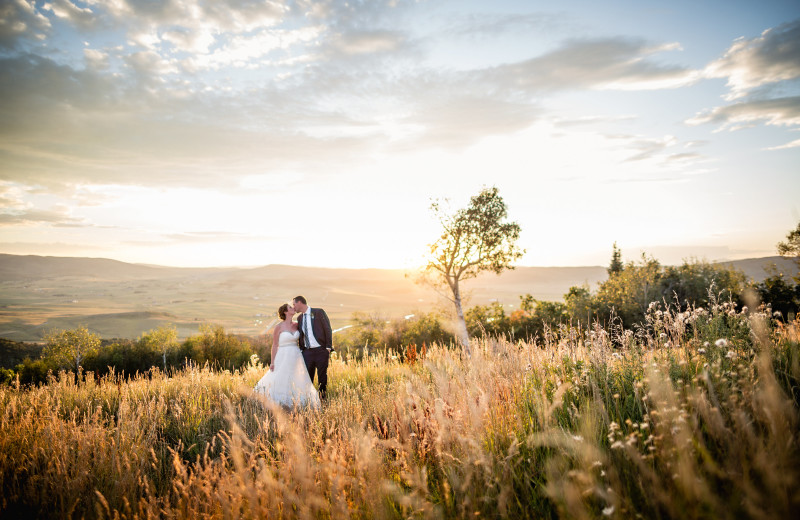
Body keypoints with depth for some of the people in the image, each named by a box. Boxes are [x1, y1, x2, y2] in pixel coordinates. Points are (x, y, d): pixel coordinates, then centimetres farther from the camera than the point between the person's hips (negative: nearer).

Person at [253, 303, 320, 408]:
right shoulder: (279, 327, -5)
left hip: (296, 357, 5)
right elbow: (274, 345, -3)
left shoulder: (296, 325, 8)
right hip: (284, 357, -5)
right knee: (281, 382, -6)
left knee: (297, 382, 3)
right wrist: (272, 362, -6)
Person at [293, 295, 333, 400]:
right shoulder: (300, 318, 12)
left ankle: (323, 398, 13)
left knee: (323, 377, 3)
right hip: (307, 352, 5)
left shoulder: (319, 312, -5)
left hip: (321, 350, -5)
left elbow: (328, 329, -6)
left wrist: (328, 348, -11)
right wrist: (301, 350, 10)